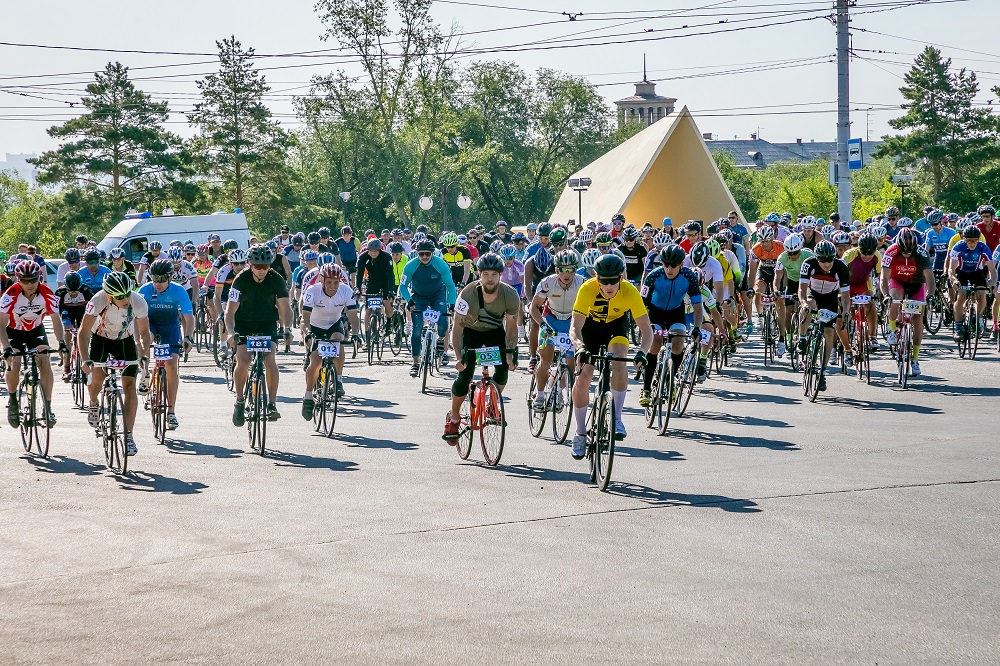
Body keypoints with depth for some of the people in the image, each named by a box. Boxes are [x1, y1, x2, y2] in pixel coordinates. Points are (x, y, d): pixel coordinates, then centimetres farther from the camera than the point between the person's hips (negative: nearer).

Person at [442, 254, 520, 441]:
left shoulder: (510, 296, -26)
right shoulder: (468, 295, -32)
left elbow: (511, 327, -16)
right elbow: (457, 328, -28)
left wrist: (510, 352, -31)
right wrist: (459, 357, -41)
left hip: (495, 331, 2)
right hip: (471, 331, -2)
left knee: (505, 365, -22)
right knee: (464, 376, -15)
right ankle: (453, 418, 8)